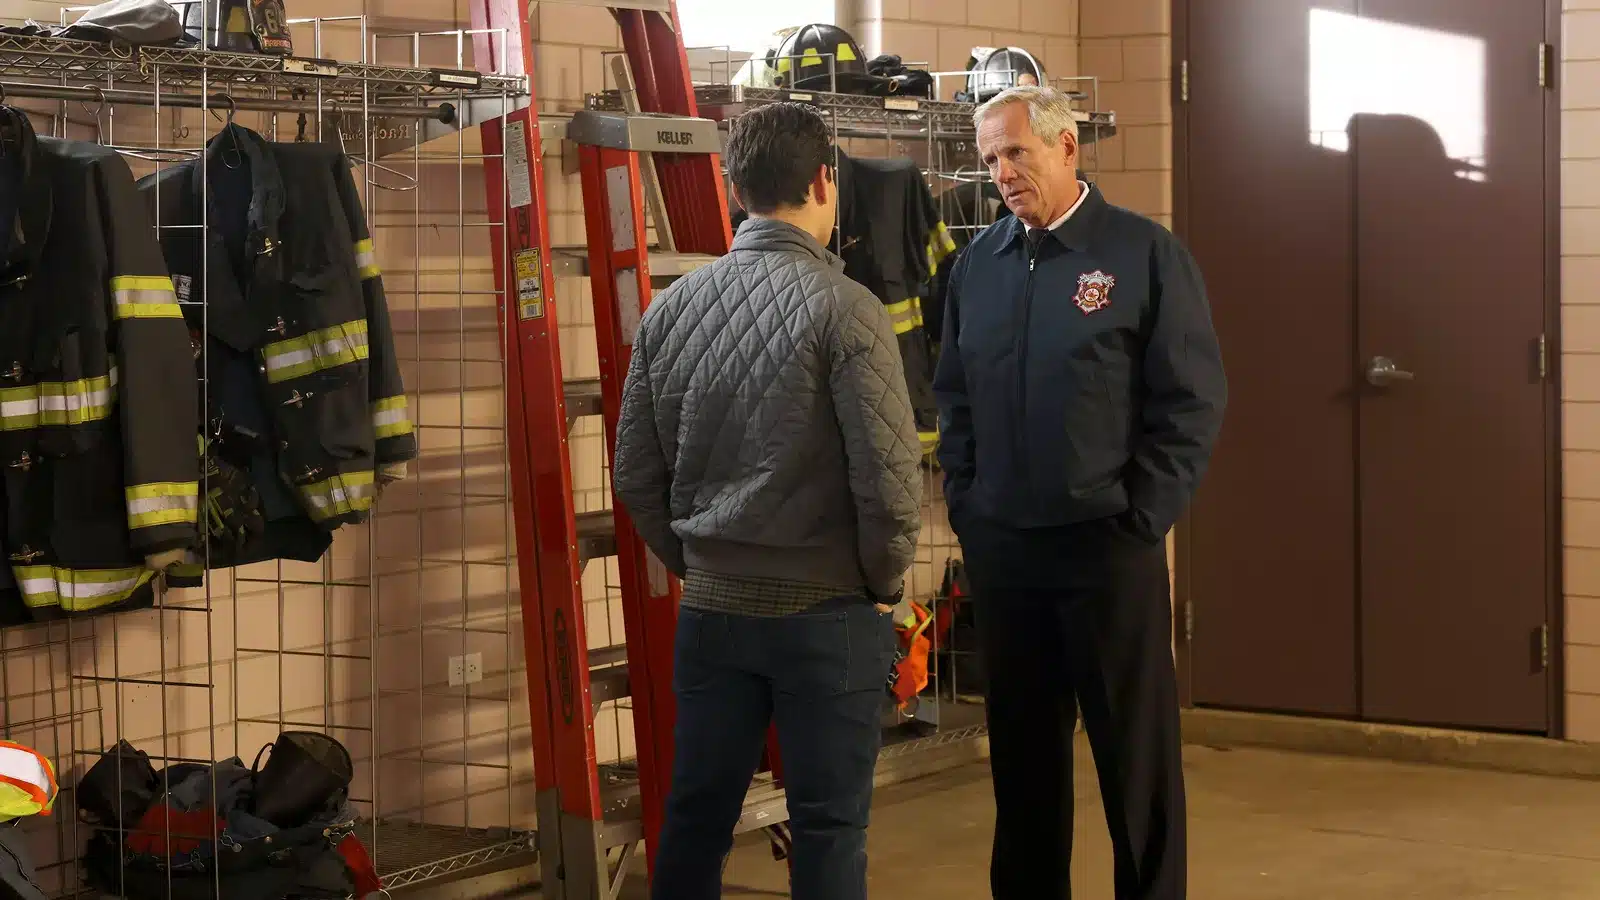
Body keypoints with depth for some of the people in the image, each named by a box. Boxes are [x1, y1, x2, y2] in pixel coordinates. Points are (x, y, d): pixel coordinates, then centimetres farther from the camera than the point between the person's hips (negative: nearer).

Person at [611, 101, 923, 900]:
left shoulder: (672, 309, 0)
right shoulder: (842, 308, -14)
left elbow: (635, 475, 5)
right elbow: (889, 475, -16)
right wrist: (883, 583, 0)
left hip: (711, 607, 4)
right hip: (827, 615, -4)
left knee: (696, 816, 13)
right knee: (827, 828, 6)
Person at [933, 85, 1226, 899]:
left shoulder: (1145, 253, -6)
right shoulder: (977, 263, 8)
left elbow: (1193, 399, -7)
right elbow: (952, 395, 15)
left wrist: (1143, 518, -8)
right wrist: (964, 503, 6)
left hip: (1107, 544, -4)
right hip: (999, 548, 4)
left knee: (1136, 751, 3)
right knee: (1022, 748, 13)